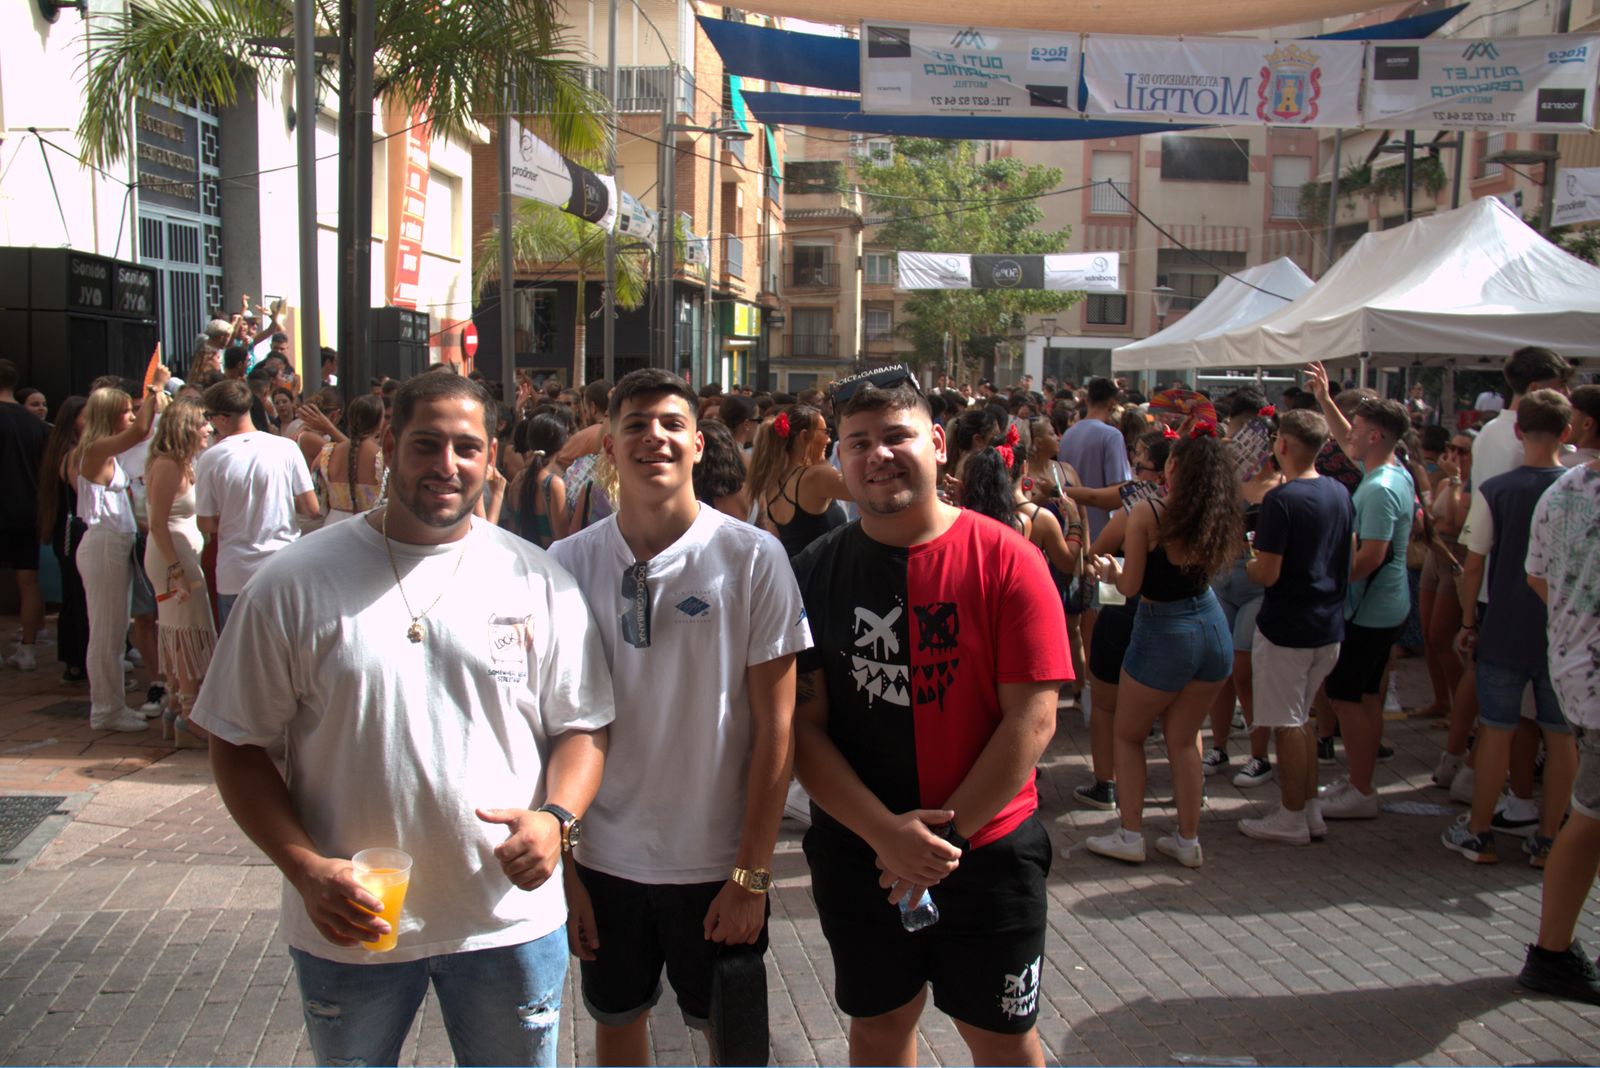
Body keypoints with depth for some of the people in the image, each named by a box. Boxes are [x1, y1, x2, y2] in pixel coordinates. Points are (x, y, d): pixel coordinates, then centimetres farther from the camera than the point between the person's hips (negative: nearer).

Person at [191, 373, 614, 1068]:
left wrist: (557, 816, -16)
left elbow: (581, 726, 3)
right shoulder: (295, 582, -5)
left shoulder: (538, 581, -1)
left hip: (510, 920, 1)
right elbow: (237, 745, -2)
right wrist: (305, 869, -14)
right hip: (348, 924, 0)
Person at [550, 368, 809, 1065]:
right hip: (602, 858, 2)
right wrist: (559, 865, 1)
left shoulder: (752, 558, -10)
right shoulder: (567, 563, -3)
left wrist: (752, 874, -9)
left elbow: (775, 727, -8)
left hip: (717, 864, -2)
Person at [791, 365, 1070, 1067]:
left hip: (988, 850, -2)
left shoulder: (1005, 560, -11)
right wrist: (885, 832, -18)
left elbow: (1032, 719, -14)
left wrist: (946, 835, -16)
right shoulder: (815, 573, -4)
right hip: (855, 852, 2)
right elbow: (802, 725, -7)